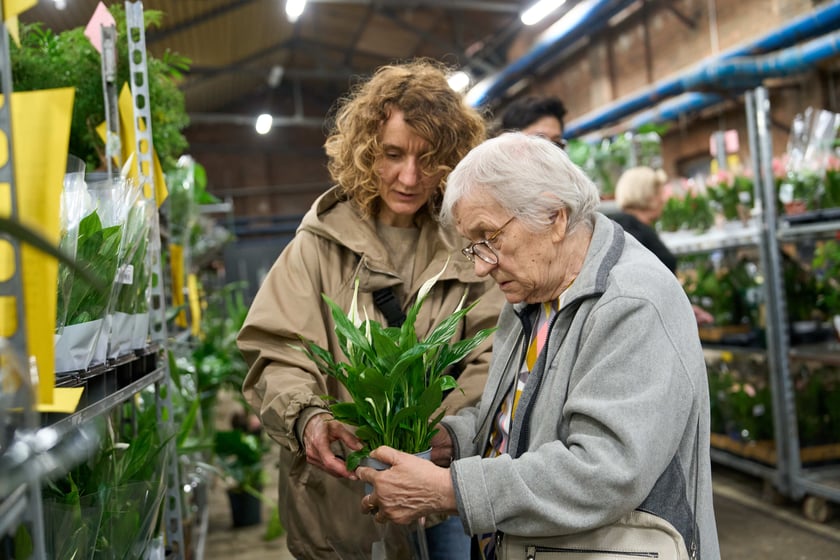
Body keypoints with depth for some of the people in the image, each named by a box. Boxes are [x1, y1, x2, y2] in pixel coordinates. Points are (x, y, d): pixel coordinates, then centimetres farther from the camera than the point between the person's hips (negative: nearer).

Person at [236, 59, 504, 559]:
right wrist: (308, 416, -29)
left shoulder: (466, 244, 0)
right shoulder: (322, 244, -4)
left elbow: (491, 354, -5)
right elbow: (277, 357, -9)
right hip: (343, 495, -1)